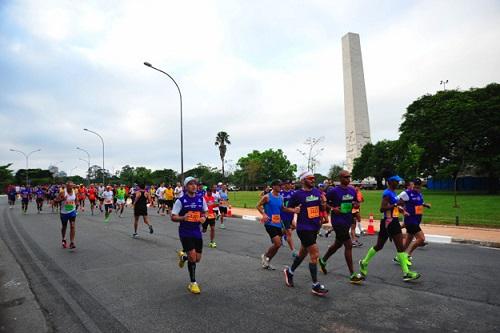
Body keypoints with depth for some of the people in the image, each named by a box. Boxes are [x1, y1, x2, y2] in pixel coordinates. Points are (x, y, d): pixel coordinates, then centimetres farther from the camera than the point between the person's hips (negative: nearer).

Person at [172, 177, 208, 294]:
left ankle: (183, 256, 43)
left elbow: (204, 212, 16)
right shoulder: (180, 200, -10)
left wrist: (204, 217, -7)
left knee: (197, 258, 9)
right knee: (193, 257, -12)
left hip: (197, 232, 5)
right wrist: (183, 217, -27)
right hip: (185, 232, -4)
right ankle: (193, 283, 10)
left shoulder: (201, 199, 2)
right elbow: (173, 217, -8)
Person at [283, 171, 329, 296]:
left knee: (303, 252, 19)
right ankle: (315, 286, 4)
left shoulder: (317, 192, 6)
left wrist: (324, 203, -7)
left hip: (315, 227, 7)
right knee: (315, 254, -9)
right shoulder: (297, 194, -11)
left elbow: (323, 208, 15)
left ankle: (289, 272, 42)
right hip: (304, 228, -7)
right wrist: (294, 210, -21)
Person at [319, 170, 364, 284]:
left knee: (338, 244, 20)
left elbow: (357, 202, 18)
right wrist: (333, 208, -20)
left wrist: (356, 204, -5)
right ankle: (352, 275, -1)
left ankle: (323, 261, 42)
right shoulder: (334, 191, -12)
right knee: (348, 245, -10)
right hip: (338, 220, -8)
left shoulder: (352, 190, 7)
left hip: (348, 221, 8)